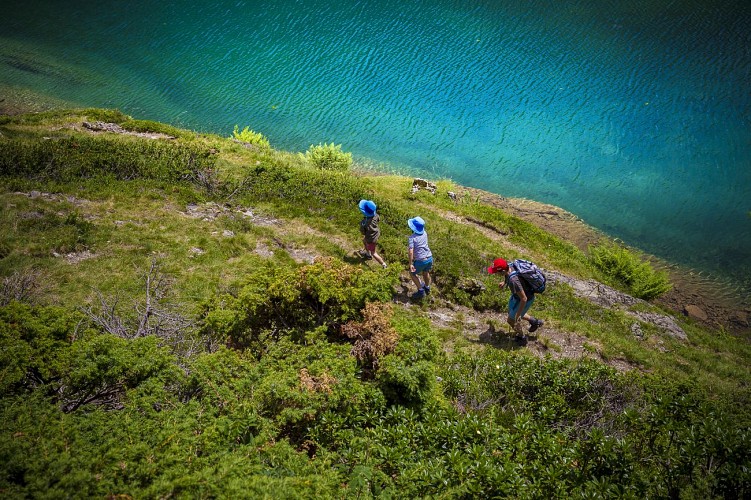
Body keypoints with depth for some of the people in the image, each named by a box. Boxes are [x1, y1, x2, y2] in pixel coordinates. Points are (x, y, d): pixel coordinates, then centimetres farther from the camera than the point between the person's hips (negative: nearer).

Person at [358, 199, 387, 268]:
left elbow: (363, 232, -21)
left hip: (371, 238, -7)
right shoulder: (375, 215, -20)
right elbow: (379, 220, 3)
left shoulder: (364, 222, -37)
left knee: (373, 253, 14)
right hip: (377, 233, 8)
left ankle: (384, 265, 24)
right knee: (364, 240, 36)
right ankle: (368, 254, 58)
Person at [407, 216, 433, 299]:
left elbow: (411, 252, -23)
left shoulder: (412, 238, -15)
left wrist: (410, 264, -19)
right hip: (429, 258, 6)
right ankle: (427, 288, 51)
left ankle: (421, 291, 21)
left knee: (413, 273, 20)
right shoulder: (424, 233, 3)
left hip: (420, 260, -6)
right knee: (426, 272, 32)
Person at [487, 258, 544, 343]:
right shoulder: (509, 266, -21)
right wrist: (504, 282, 21)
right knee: (511, 312, 29)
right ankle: (535, 322, 46)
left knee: (511, 320, 12)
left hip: (525, 299, -8)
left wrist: (518, 315, -26)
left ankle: (522, 337, 40)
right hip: (518, 294, 8)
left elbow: (524, 299, -35)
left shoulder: (514, 281, -44)